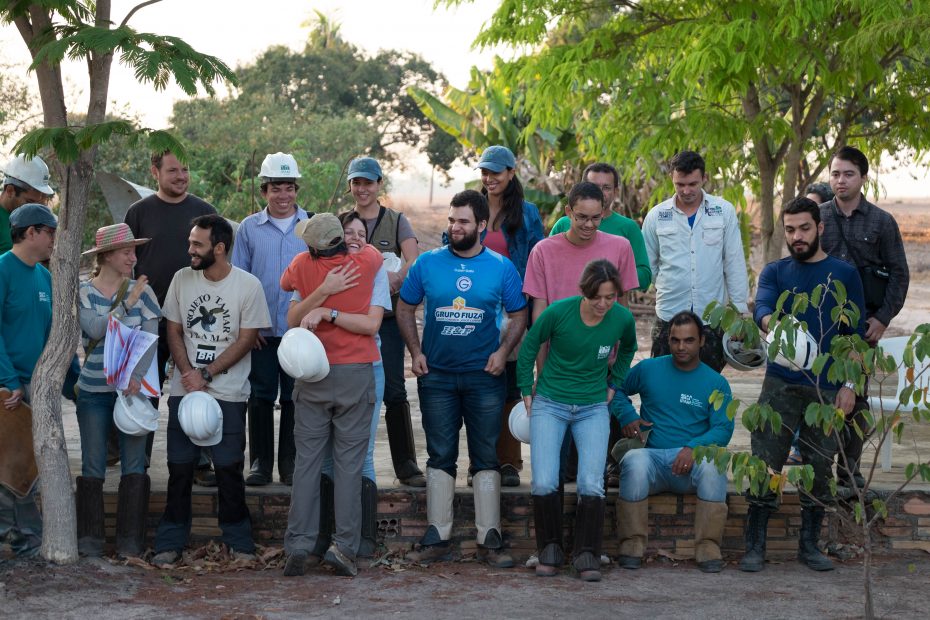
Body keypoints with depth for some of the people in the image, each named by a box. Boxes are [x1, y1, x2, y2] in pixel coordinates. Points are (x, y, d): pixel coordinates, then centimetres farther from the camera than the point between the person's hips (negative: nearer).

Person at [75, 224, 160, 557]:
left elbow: (151, 339, -4)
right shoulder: (83, 292, 0)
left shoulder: (142, 290, 1)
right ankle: (90, 539, 12)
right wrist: (127, 302, -18)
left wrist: (137, 376, -17)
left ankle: (131, 540, 7)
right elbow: (95, 329, -16)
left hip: (133, 388, 1)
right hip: (94, 390, 0)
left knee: (134, 464, 0)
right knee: (92, 466, 4)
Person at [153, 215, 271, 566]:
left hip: (228, 393, -3)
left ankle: (239, 542, 12)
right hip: (184, 389, 3)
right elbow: (174, 330, 9)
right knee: (179, 467, 3)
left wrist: (205, 374, -11)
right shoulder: (182, 279, 5)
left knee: (229, 468, -1)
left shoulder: (248, 285, -5)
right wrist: (187, 372, -7)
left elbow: (246, 340, -5)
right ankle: (170, 543, 11)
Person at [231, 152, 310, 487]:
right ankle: (260, 463, 12)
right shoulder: (249, 228, 5)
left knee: (294, 397, 5)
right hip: (260, 330, 0)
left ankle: (290, 464, 14)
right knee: (261, 396, 4)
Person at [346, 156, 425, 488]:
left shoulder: (396, 221, 7)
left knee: (394, 391, -5)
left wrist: (394, 277, -28)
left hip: (387, 315, -1)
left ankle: (405, 464, 0)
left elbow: (413, 261, -8)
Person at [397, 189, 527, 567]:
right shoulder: (428, 263, 2)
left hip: (484, 376, -1)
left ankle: (490, 540, 7)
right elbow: (405, 308, 9)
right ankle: (437, 539, 10)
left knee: (486, 458, 2)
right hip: (437, 376, 1)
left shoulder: (501, 267, 1)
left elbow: (518, 315, 6)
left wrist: (503, 351, -9)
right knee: (440, 457, 5)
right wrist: (415, 351, -3)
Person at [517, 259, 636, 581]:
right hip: (549, 405, -1)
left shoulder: (623, 318, -7)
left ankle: (587, 555, 2)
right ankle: (550, 550, 8)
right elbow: (529, 347, 2)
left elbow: (628, 349, 18)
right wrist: (527, 392, 5)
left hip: (593, 409, 1)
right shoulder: (558, 312, -15)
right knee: (544, 484, -12)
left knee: (592, 485, -13)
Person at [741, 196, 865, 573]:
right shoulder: (775, 272, 8)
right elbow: (761, 308, -13)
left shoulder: (844, 274, 7)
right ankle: (755, 546, 4)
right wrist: (772, 322, -36)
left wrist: (849, 385, -2)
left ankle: (809, 545, 17)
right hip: (780, 385, 0)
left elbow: (854, 336, 7)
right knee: (765, 464, -3)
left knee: (820, 468, 5)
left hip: (827, 388, 0)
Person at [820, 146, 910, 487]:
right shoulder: (816, 216, 4)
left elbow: (899, 275, 3)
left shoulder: (882, 222, 2)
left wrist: (883, 318, -5)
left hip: (863, 322, -1)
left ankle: (850, 466, 13)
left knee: (855, 395, 5)